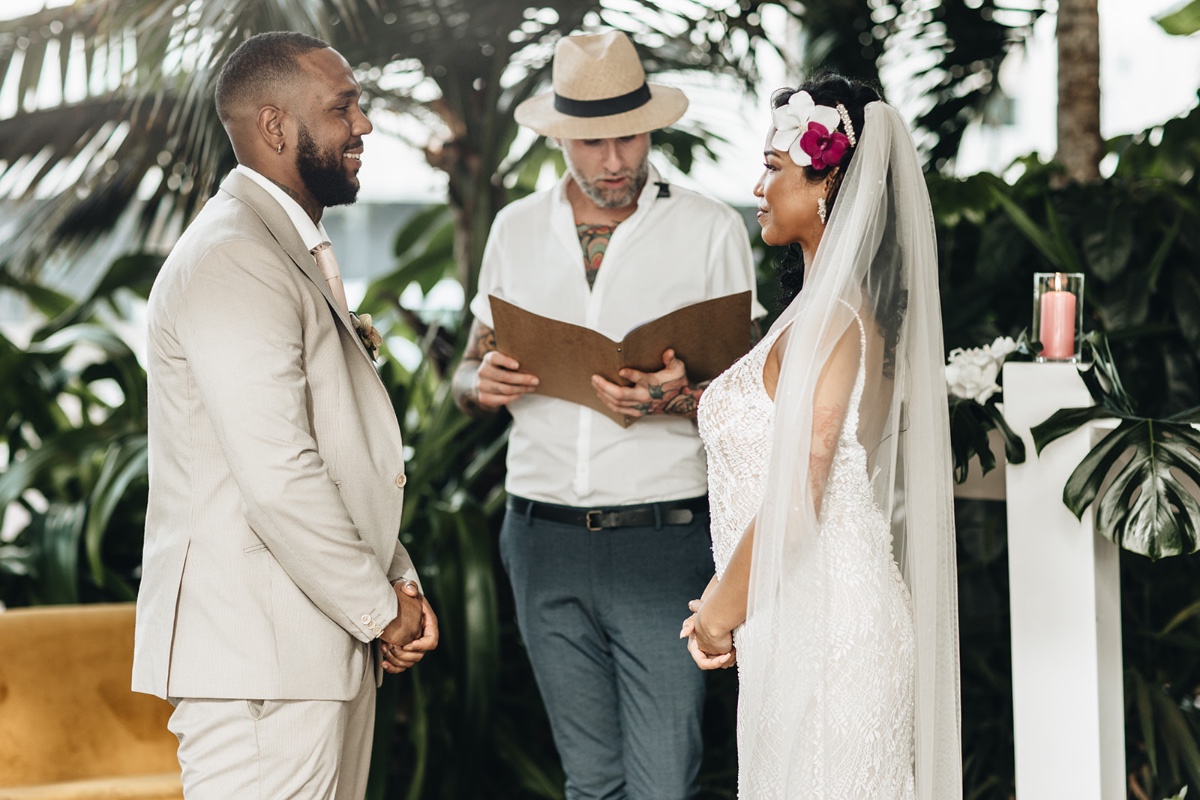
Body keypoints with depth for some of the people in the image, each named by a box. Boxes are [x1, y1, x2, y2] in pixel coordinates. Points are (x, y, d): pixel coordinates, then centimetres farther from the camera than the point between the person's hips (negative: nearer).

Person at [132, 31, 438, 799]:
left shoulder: (295, 248, 19)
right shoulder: (232, 262, -17)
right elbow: (279, 478, -23)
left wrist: (398, 578, 11)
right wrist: (381, 608, -12)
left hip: (326, 641, 10)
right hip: (259, 655, -10)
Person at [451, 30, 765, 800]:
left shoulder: (711, 229, 1)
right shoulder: (517, 229, 11)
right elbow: (469, 375, 17)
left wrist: (681, 398, -22)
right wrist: (484, 384, -7)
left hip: (662, 539, -3)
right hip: (545, 538, 3)